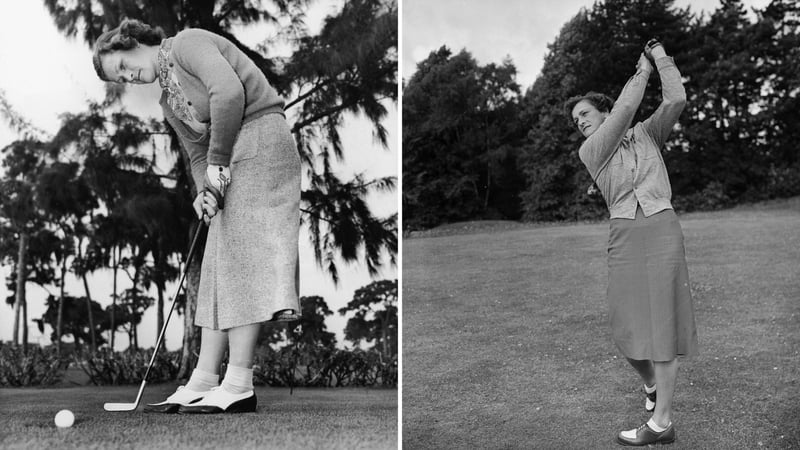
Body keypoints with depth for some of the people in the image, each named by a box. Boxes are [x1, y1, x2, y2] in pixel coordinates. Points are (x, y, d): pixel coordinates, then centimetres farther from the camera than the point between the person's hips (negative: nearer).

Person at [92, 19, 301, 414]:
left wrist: (217, 160, -14)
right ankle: (202, 383, 9)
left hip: (260, 136, -9)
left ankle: (239, 386, -9)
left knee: (241, 255, -12)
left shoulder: (188, 43, -2)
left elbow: (229, 92, -19)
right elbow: (197, 154, 18)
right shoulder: (168, 103, 22)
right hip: (229, 157, 9)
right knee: (219, 266, 5)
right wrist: (203, 189, -4)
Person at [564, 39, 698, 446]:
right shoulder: (588, 153, 5)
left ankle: (662, 422, -2)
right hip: (624, 236, 2)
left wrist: (661, 57, 2)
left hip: (662, 229, -2)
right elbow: (624, 109, -5)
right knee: (626, 327, 1)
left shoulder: (647, 134, 12)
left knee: (660, 321, -7)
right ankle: (651, 382, 34)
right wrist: (642, 69, 6)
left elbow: (677, 100, -3)